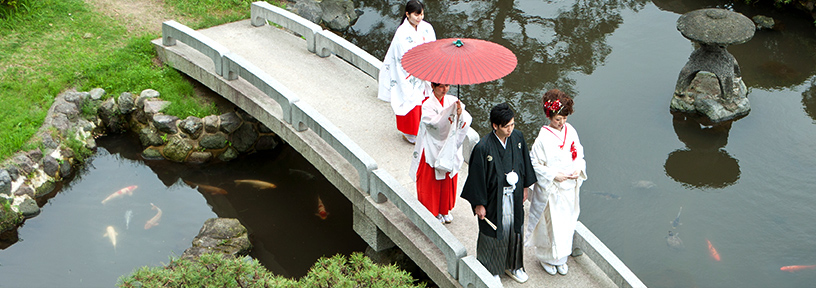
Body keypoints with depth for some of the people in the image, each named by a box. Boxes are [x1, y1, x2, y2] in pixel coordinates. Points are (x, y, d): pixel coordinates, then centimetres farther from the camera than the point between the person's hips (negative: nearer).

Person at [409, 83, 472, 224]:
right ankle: (432, 212, 25)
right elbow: (436, 123, -31)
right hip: (432, 148, -4)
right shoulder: (427, 105, -16)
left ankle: (445, 209, 37)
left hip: (449, 149, 4)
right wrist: (452, 112, -42)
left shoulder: (452, 101, -3)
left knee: (448, 179, 17)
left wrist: (460, 113, -36)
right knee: (432, 181, 7)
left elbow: (467, 120, -15)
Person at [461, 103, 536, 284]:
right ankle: (490, 269, 36)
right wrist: (479, 204, -12)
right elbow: (477, 177, -17)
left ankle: (512, 265, 43)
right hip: (493, 199, -5)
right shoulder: (483, 148, -26)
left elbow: (524, 164, 6)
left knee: (514, 229, 21)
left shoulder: (518, 138, -10)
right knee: (492, 232, 13)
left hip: (514, 196, 5)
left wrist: (524, 188, 12)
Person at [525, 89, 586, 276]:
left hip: (570, 188, 5)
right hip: (551, 190, -5)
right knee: (551, 224, 7)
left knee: (566, 223, 18)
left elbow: (579, 154, 9)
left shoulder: (570, 131, -4)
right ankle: (546, 258, 31)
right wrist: (554, 175, -21)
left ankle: (561, 258, 38)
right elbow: (535, 165, -13)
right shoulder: (543, 138, -20)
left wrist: (578, 169, -8)